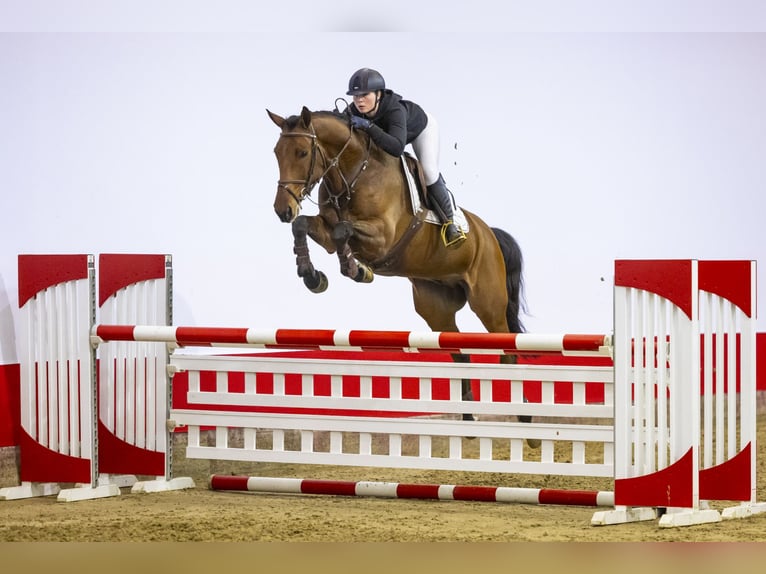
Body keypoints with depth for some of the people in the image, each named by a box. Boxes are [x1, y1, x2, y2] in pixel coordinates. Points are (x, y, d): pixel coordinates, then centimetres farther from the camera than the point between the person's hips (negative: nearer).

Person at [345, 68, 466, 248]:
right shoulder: (354, 112, -33)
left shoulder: (395, 110, -49)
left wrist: (369, 127, -67)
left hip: (421, 127, -6)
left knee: (429, 172, -18)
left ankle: (449, 220, 0)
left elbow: (397, 147, -63)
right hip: (387, 129, 6)